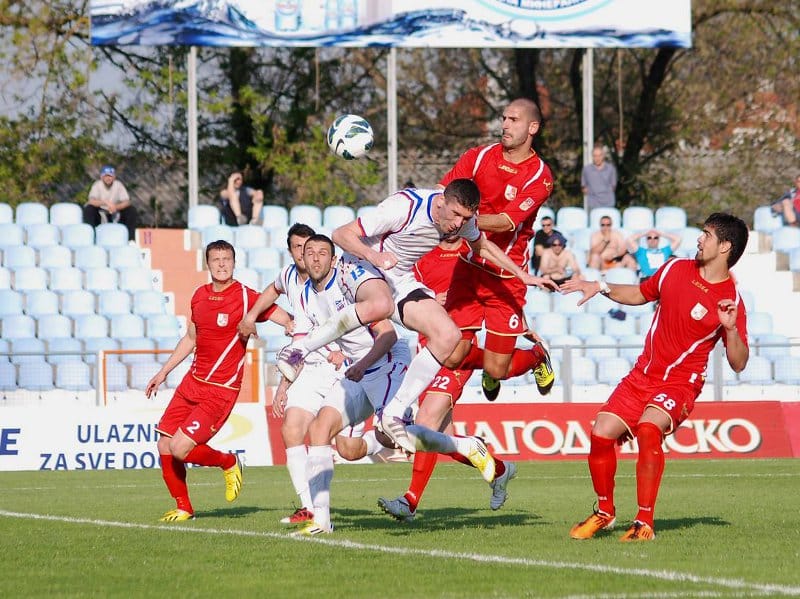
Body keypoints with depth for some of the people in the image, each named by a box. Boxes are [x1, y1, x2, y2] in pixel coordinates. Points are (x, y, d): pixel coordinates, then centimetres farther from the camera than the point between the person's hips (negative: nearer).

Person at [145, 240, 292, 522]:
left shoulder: (246, 297, -12)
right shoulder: (200, 295, 8)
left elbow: (291, 322, -13)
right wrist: (163, 372, 25)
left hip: (220, 390, -7)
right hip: (192, 382, 7)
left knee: (180, 449, -16)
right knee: (164, 447, 5)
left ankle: (229, 464, 12)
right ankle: (183, 507, 23)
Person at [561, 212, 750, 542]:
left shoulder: (731, 301, -11)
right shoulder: (676, 269, 4)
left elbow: (738, 363, -12)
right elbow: (641, 293, 24)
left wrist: (731, 328, -29)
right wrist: (600, 287, 13)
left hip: (680, 384, -6)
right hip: (642, 375, 6)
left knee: (648, 428, -32)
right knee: (601, 433, -8)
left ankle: (644, 522, -26)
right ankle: (605, 512, 15)